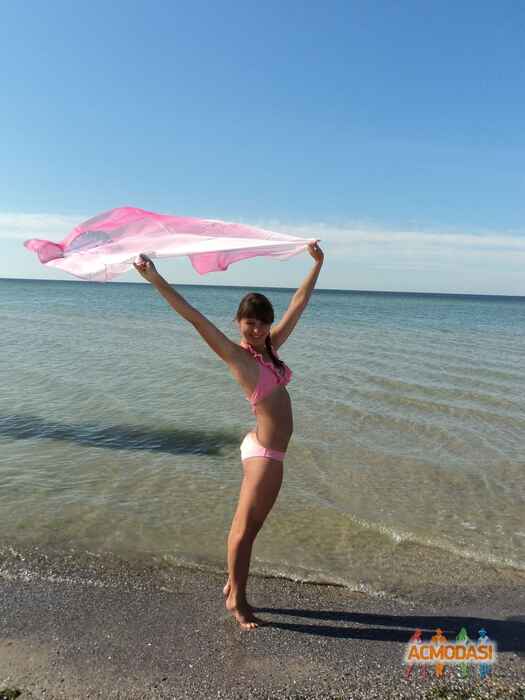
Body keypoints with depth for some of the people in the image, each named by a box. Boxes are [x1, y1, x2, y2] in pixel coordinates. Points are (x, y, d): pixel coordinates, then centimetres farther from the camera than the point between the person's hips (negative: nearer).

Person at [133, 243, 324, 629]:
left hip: (269, 451, 7)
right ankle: (237, 601, 27)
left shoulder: (270, 348, 7)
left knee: (248, 527, 19)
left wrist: (317, 264, 20)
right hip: (264, 453, -7)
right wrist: (155, 278, -24)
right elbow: (195, 317, -20)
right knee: (245, 528, 9)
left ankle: (233, 586, 36)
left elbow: (298, 304, 14)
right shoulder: (236, 355, -12)